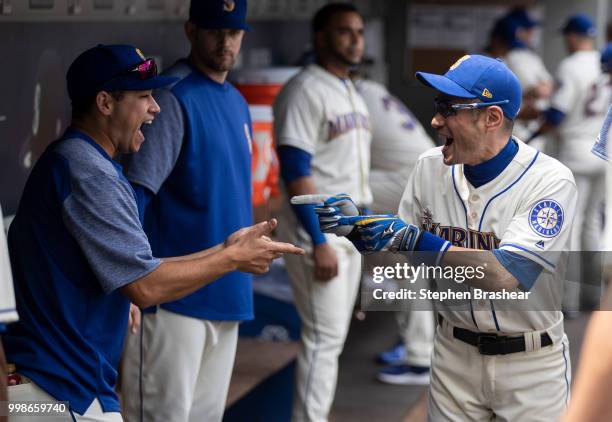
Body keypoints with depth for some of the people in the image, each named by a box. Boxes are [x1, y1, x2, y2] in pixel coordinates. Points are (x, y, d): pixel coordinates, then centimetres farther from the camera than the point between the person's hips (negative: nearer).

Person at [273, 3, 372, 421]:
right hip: (318, 227, -9)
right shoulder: (306, 90, -13)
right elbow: (296, 172, -19)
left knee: (333, 335, 12)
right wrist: (319, 242, -23)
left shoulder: (352, 93, 15)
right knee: (324, 336, -8)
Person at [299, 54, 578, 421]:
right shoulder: (431, 167, -4)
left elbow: (506, 277, -29)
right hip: (454, 352, 4)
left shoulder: (550, 180, -18)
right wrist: (355, 227, -11)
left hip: (529, 362, -4)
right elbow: (399, 250, 7)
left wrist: (414, 239, -30)